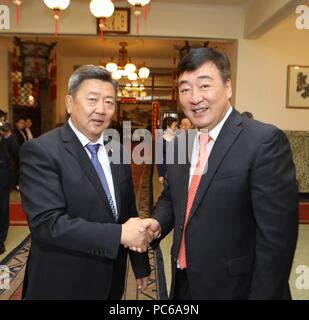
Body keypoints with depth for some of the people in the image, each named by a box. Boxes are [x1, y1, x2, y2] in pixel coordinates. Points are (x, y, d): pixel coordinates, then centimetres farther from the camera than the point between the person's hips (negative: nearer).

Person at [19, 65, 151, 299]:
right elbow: (46, 223, -25)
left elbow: (129, 211, 7)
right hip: (64, 284, -5)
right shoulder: (40, 151, -17)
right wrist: (119, 234, -25)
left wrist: (141, 267, 10)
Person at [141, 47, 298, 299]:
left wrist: (263, 295, -18)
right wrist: (157, 223, -6)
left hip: (233, 288, -6)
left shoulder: (265, 140, -19)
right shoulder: (179, 143, 3)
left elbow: (276, 234, -20)